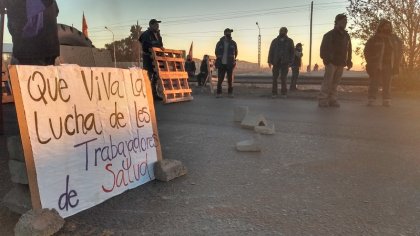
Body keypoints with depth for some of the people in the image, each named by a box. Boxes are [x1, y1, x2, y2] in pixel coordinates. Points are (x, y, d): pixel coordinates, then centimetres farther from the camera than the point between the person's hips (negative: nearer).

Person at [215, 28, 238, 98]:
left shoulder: (233, 43, 4)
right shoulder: (219, 43, 3)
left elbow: (235, 52, 17)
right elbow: (216, 52, 17)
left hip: (230, 64, 0)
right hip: (221, 64, 0)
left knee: (230, 79, 1)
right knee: (220, 79, -1)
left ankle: (230, 93, 9)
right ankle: (218, 93, 5)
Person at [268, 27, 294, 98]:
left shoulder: (289, 41, 7)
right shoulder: (275, 41, 9)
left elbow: (292, 52, 4)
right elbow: (271, 51, 6)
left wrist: (290, 62, -6)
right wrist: (270, 61, -3)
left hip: (285, 63, -1)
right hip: (276, 62, 2)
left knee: (283, 78, -4)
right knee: (274, 78, 1)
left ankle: (284, 93, 2)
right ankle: (274, 92, 6)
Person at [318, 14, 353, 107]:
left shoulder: (346, 36, 17)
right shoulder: (330, 35, -1)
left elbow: (349, 49, 21)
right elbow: (323, 48, -6)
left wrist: (349, 61, 12)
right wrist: (326, 60, -15)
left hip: (341, 64, 6)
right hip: (331, 62, -6)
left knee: (335, 83, 5)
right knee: (327, 82, -10)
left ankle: (332, 100, 8)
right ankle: (322, 100, -9)